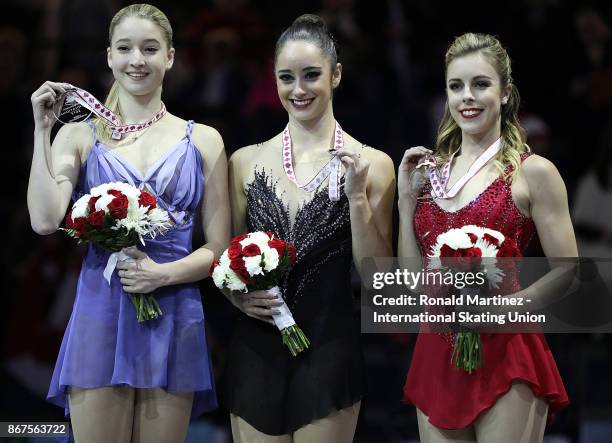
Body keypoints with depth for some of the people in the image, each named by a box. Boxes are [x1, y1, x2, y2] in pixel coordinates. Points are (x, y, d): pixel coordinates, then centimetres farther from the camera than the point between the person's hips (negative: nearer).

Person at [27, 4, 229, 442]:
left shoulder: (203, 141, 7)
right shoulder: (80, 136, 5)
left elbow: (219, 249, 6)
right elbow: (45, 221, -11)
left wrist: (164, 274, -12)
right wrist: (42, 128, -7)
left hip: (173, 320, 1)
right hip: (100, 317, -1)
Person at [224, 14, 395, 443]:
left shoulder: (371, 164, -1)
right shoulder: (246, 162, 6)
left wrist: (356, 195, -13)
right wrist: (239, 295, -6)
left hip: (330, 348, -2)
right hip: (256, 348, 2)